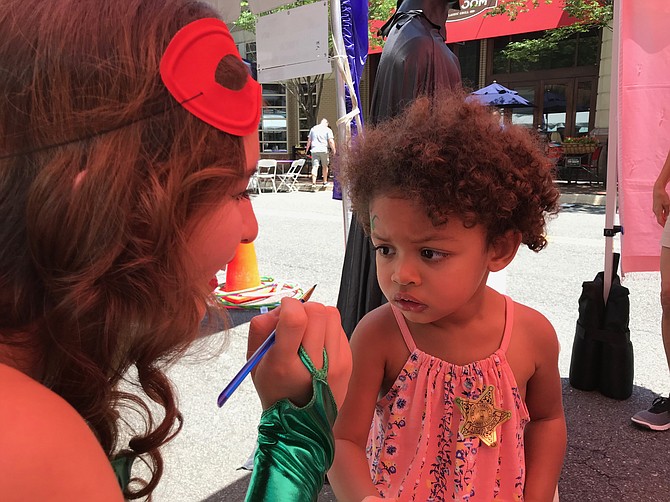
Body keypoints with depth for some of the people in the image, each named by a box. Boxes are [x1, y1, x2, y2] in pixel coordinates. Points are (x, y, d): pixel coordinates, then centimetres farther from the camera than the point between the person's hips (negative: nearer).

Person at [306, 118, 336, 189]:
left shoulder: (313, 129, 13)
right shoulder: (328, 130, 0)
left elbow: (309, 140, 15)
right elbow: (331, 141, -8)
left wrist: (307, 149, 24)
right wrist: (334, 150, -2)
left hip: (314, 150, 2)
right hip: (324, 150, -2)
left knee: (314, 167, -2)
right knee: (325, 166, 13)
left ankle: (313, 183, -13)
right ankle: (325, 182, 22)